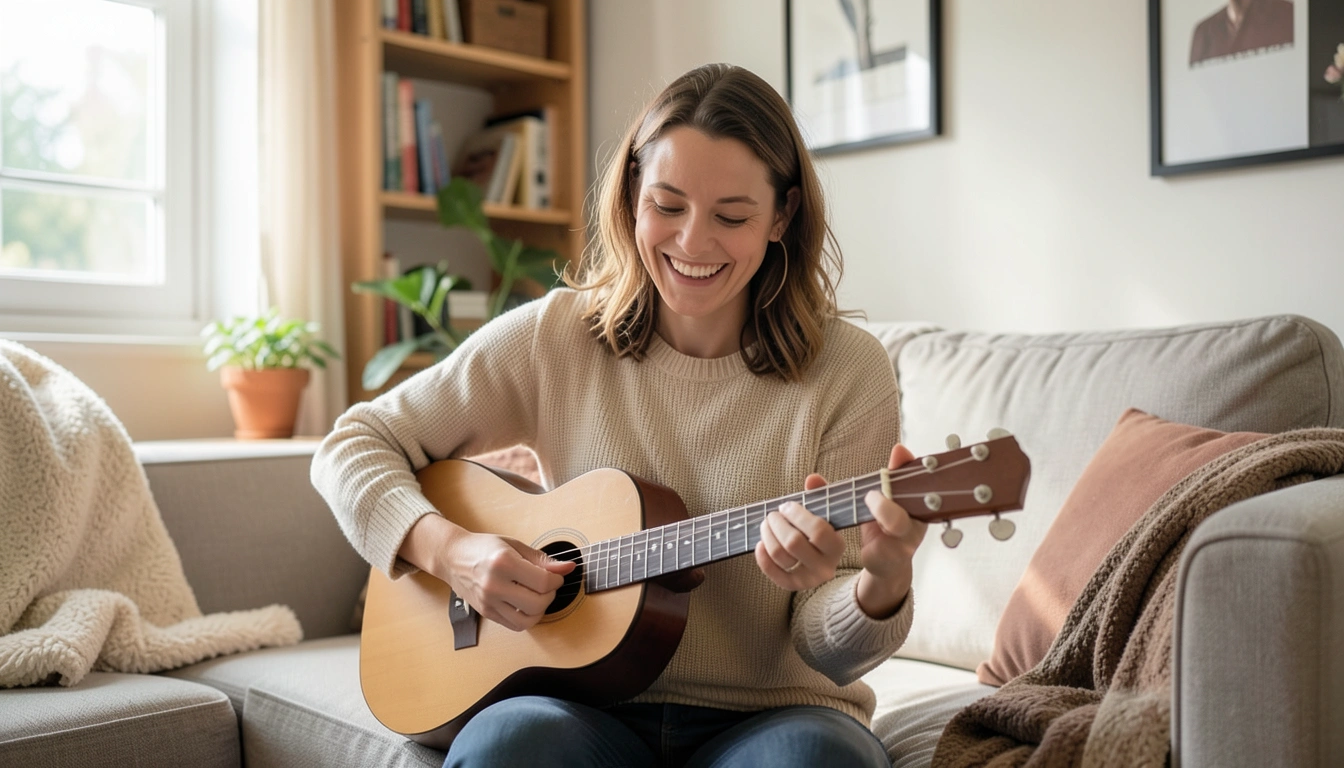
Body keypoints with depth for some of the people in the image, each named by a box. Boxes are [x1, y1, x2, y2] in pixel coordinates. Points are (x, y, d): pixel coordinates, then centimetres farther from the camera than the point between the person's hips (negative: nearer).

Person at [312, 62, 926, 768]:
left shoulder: (847, 372, -7)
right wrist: (446, 548, -14)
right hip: (595, 709, 1)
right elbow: (352, 445, 3)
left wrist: (884, 585, -29)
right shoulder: (553, 337, -2)